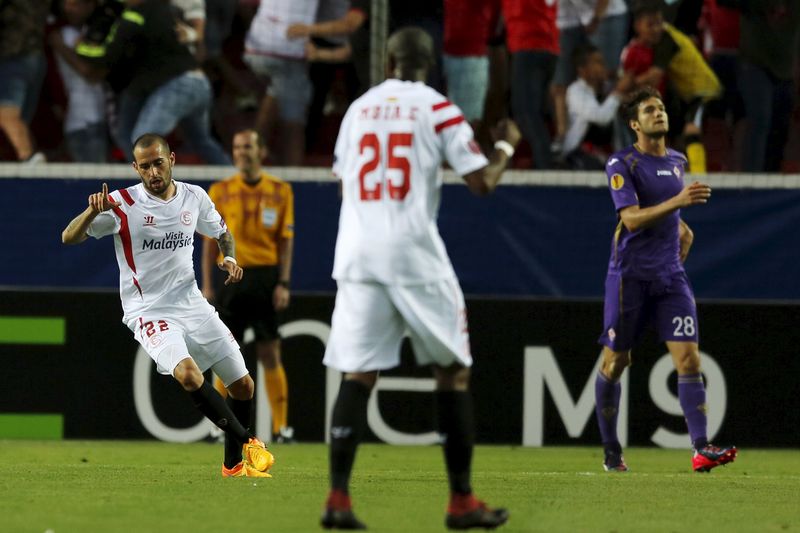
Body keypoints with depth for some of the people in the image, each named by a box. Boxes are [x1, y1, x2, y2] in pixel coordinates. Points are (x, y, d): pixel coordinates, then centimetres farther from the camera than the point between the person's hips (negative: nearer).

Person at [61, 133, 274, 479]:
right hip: (149, 312, -5)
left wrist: (230, 258, 0)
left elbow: (221, 232, 22)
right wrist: (92, 212, -36)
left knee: (243, 385, 6)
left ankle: (234, 463, 27)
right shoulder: (123, 205, -12)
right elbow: (69, 238, -17)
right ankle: (247, 443, -18)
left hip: (192, 305, 5)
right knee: (188, 373, -31)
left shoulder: (194, 198, 2)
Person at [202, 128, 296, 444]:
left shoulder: (280, 191, 5)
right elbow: (210, 241, 6)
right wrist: (207, 285, 0)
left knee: (270, 354, -2)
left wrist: (283, 284, -4)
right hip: (231, 278, 1)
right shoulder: (220, 192, 6)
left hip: (266, 277, -1)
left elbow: (285, 240, 5)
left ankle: (281, 426, 2)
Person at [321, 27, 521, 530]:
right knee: (453, 371, 8)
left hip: (358, 256, 3)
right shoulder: (438, 109, -2)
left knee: (358, 374, 3)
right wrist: (506, 146, 16)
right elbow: (483, 182, -3)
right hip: (415, 255, -3)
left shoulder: (358, 109, 11)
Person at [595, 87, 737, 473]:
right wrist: (678, 201, -30)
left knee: (688, 357, -10)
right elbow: (631, 219, -21)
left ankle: (701, 449, -17)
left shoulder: (677, 161, 13)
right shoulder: (622, 165, -8)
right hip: (630, 276, -4)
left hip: (670, 275, 4)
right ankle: (611, 450, 18)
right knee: (615, 362, 3)